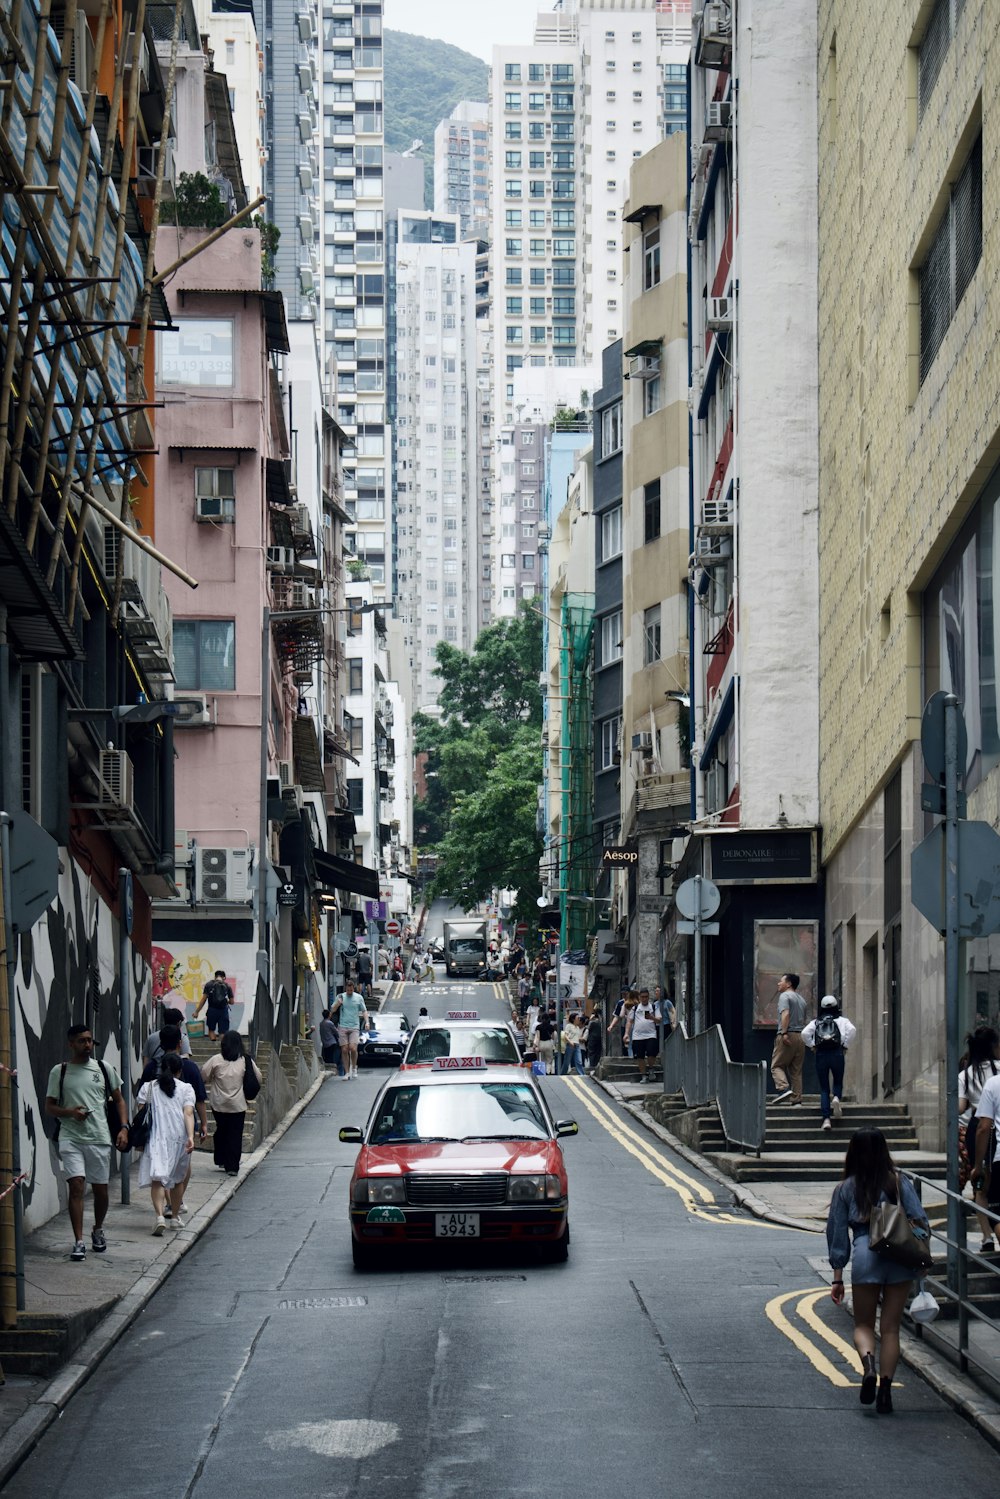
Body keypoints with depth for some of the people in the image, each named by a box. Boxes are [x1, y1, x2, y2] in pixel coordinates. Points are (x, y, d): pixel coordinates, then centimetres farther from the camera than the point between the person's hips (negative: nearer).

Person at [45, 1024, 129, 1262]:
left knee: (100, 1189, 8)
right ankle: (78, 1242, -12)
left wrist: (124, 1128, 0)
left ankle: (98, 1231, 34)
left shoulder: (104, 1068, 7)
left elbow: (118, 1100, 13)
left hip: (99, 1137, 2)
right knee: (76, 1186, -14)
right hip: (71, 1138, -2)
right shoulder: (59, 1071, 3)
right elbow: (49, 1107, 5)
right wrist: (70, 1112, -15)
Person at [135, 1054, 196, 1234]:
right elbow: (188, 1113, -7)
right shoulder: (186, 1088, 7)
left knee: (157, 1179, -9)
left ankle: (160, 1216, -29)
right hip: (179, 1138, 1)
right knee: (178, 1178, 19)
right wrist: (191, 1136, -15)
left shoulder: (148, 1087, 9)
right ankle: (175, 1216, 30)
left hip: (156, 1138, -1)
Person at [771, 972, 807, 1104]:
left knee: (777, 1065, -1)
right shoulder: (801, 999, 21)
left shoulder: (785, 996, -5)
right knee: (796, 1070, 8)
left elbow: (785, 1014, -19)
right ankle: (797, 1100, 4)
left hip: (788, 1036, -7)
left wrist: (784, 1033, -24)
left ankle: (784, 1088, -23)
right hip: (801, 1036, 7)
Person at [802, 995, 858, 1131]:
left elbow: (805, 1033, -2)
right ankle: (836, 1098, -16)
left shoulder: (815, 1022, 16)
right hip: (837, 1053, -1)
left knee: (824, 1088, 6)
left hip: (821, 1054, 1)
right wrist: (845, 1045, 2)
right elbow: (852, 1030, -7)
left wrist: (812, 1046, 9)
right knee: (838, 1083, 19)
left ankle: (826, 1119, -7)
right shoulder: (841, 1020, 13)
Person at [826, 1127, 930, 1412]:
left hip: (865, 1257, -1)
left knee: (863, 1324, 12)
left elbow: (837, 1234, 7)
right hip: (901, 1259, 1)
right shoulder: (899, 1182, 5)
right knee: (891, 1327, 10)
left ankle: (868, 1364, -17)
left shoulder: (846, 1189, 4)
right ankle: (885, 1387, 4)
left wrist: (837, 1278, 12)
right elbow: (921, 1221, 1)